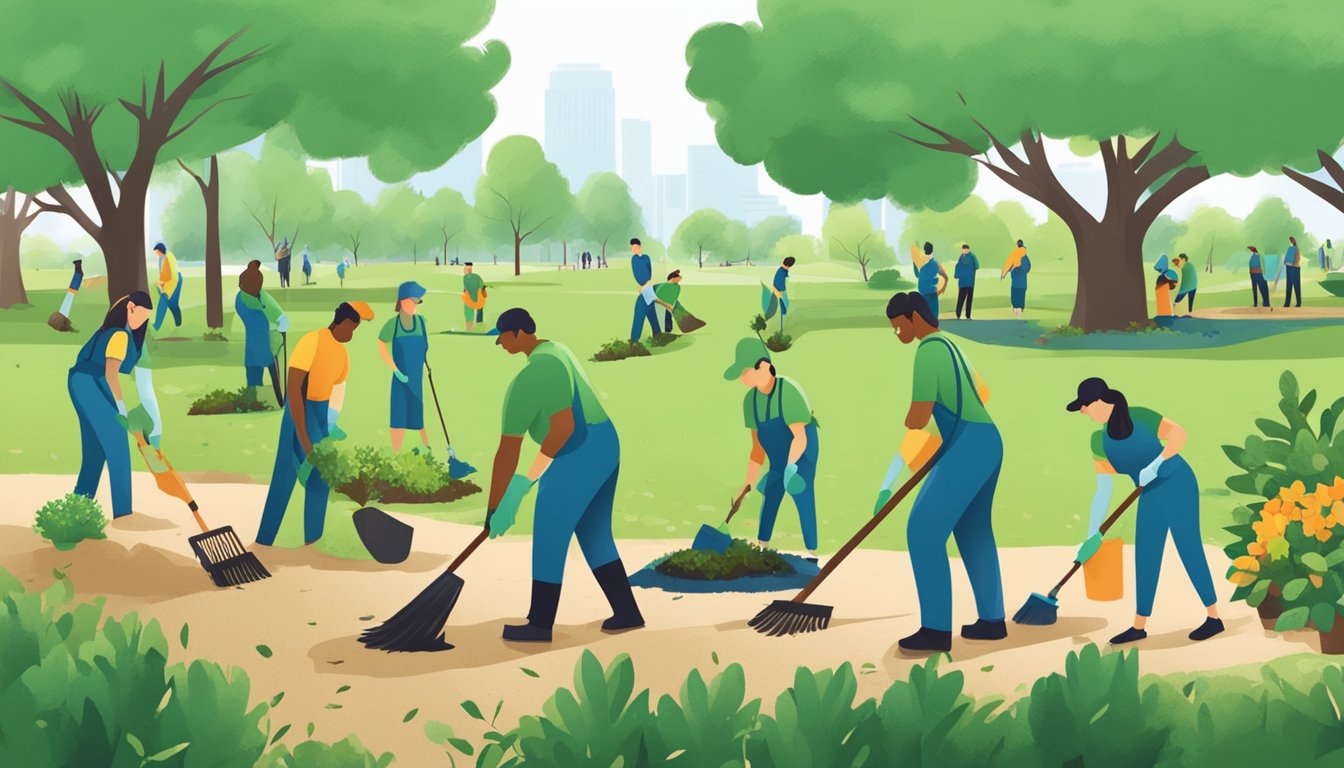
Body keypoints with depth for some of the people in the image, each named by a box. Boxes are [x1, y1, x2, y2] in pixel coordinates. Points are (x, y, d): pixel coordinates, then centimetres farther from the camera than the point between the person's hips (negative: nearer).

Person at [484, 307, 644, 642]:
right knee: (595, 537, 19)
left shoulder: (523, 383, -16)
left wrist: (494, 510, -9)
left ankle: (540, 624, 12)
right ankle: (628, 612, 21)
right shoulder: (554, 350, 13)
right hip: (604, 446, 10)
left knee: (548, 539, 3)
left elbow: (507, 452, -15)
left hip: (578, 458, -10)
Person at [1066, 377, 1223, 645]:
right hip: (1151, 494, 7)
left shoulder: (1139, 417, -15)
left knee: (1189, 550, -6)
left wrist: (1154, 465, -26)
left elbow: (1180, 434, -17)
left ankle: (1214, 617, 4)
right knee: (1145, 556, 8)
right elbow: (1102, 490, 5)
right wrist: (1091, 535, 3)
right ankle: (1139, 626, 15)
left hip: (1177, 485, -7)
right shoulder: (1100, 441, 3)